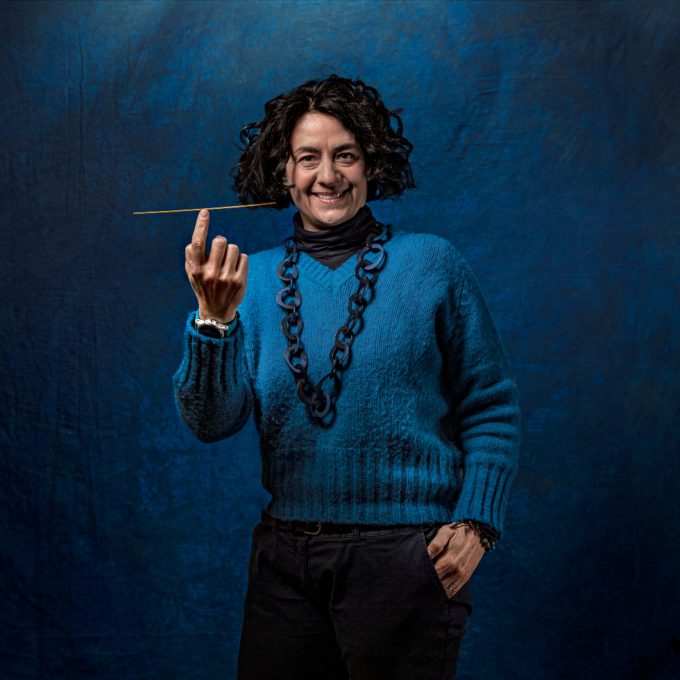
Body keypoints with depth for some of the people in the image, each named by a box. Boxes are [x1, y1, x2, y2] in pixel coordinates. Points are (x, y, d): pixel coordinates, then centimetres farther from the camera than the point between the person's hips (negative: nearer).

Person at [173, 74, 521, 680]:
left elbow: (491, 409, 1)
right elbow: (211, 421, -5)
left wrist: (476, 522, -10)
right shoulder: (256, 279, 4)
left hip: (406, 558, -2)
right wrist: (214, 319, -20)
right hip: (286, 558, 3)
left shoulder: (431, 264, -2)